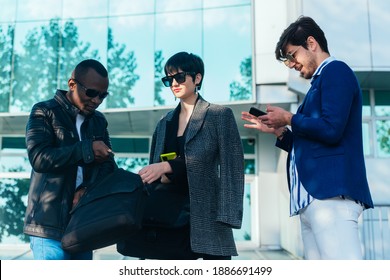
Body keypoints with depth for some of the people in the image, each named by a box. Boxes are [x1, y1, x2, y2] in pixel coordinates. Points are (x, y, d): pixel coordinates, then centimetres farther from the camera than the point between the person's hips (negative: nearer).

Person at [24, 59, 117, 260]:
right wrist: (87, 149, -17)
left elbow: (108, 165, 8)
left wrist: (88, 188, -12)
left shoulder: (99, 121, 15)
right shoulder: (44, 112, -1)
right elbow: (38, 157, -16)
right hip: (50, 222, -6)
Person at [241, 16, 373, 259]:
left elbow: (331, 129, -17)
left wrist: (288, 118, -2)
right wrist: (277, 130, 17)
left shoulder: (335, 71, -2)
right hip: (314, 195, 10)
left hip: (331, 192, -10)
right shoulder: (320, 81, 26)